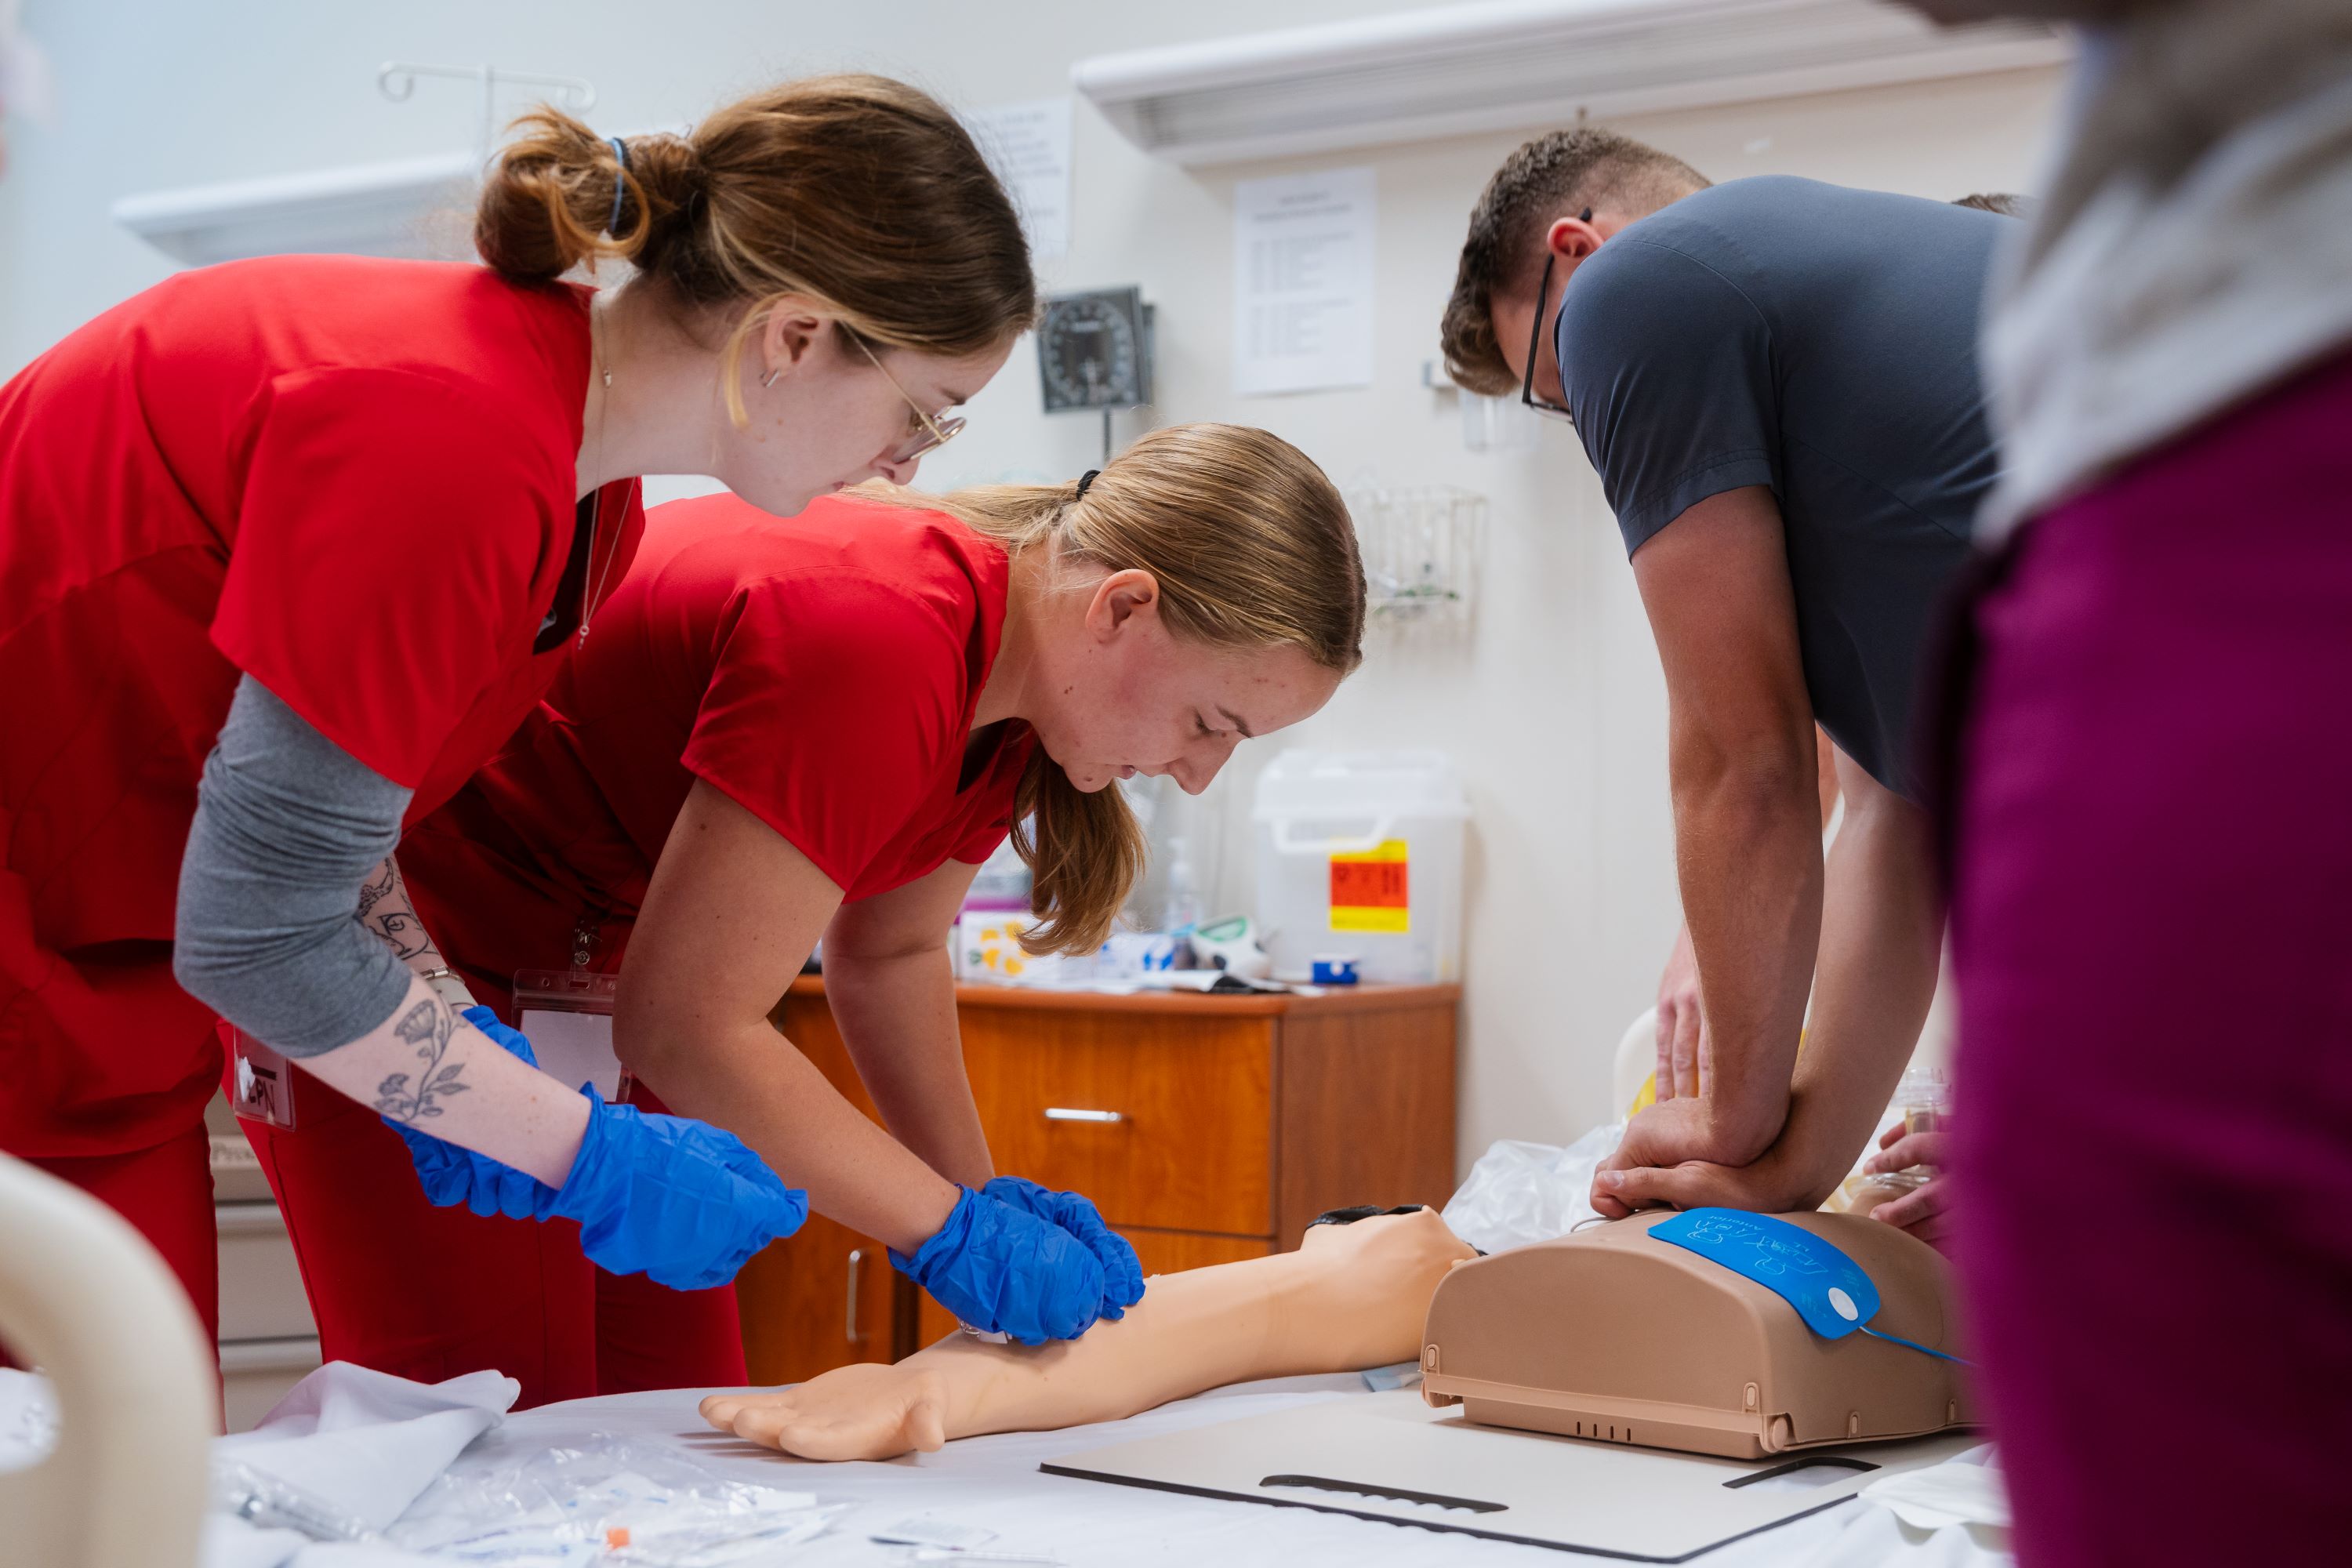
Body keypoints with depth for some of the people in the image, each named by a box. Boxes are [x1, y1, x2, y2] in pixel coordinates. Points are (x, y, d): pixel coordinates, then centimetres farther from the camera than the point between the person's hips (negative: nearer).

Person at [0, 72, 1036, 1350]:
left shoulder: (588, 504, 1)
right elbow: (254, 934, -25)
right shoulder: (452, 452, -29)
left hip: (106, 973, 9)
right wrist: (587, 1158, -16)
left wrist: (465, 1047, -3)